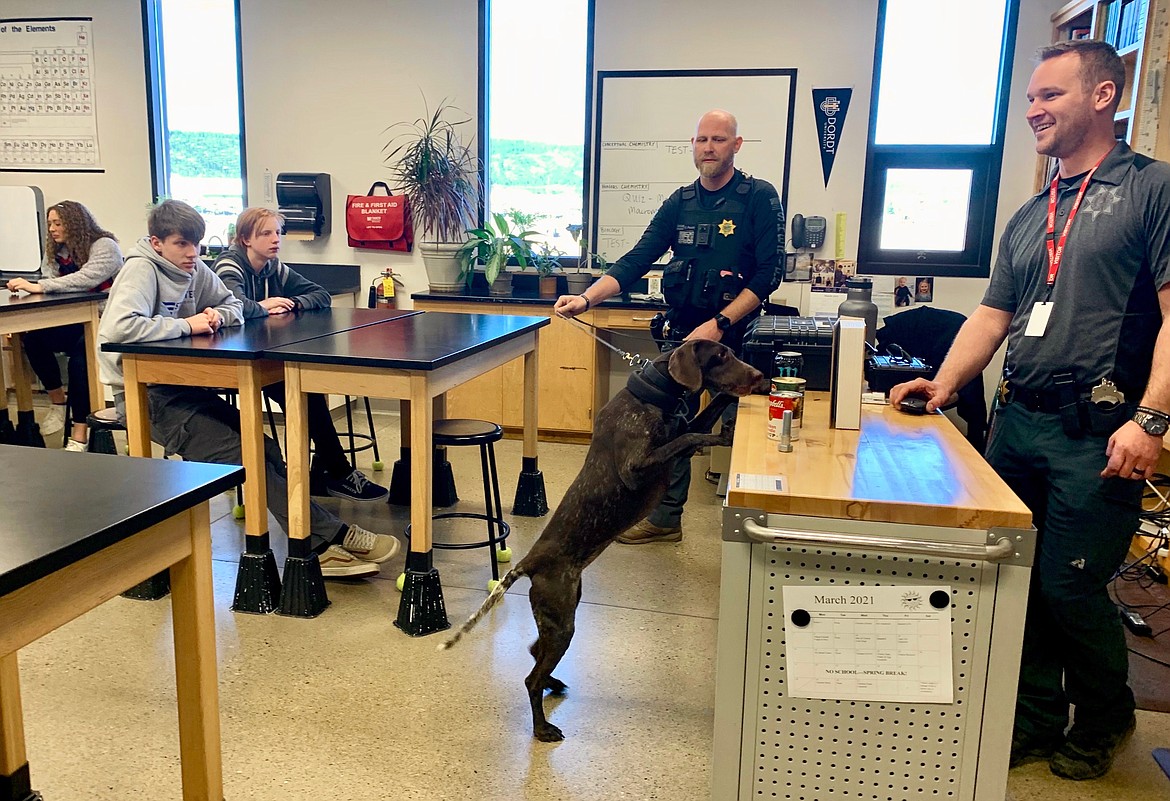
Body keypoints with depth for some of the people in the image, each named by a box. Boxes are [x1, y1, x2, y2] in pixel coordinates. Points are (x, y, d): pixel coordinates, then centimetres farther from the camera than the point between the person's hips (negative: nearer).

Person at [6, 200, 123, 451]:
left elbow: (85, 279, -25)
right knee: (32, 338, -21)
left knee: (79, 353, -33)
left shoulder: (104, 246, -8)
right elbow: (51, 283, 4)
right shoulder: (57, 250, 16)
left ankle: (79, 436, -28)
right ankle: (57, 404, -2)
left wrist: (40, 286, -30)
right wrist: (29, 286, -17)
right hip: (74, 320, 7)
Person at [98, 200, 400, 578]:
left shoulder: (194, 269, 8)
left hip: (183, 385, 7)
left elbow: (234, 305, 20)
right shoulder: (142, 270, -14)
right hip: (144, 394, -7)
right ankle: (329, 537, -23)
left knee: (263, 448, -12)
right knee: (243, 455, -21)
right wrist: (186, 325, -22)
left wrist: (217, 316, -4)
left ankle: (320, 546, -18)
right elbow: (118, 327, -30)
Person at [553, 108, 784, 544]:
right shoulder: (680, 202, 8)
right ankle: (665, 519, 24)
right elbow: (636, 261, 3)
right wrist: (587, 298, -11)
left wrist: (719, 324, -20)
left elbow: (769, 272, -12)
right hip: (682, 333, 5)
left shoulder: (759, 197, -6)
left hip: (734, 334, -5)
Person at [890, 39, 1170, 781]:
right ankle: (1037, 720, 29)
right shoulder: (1029, 216, 17)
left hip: (1097, 432, -6)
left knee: (1069, 588, 0)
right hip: (1017, 421, 6)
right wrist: (944, 382, 2)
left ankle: (1104, 718, 29)